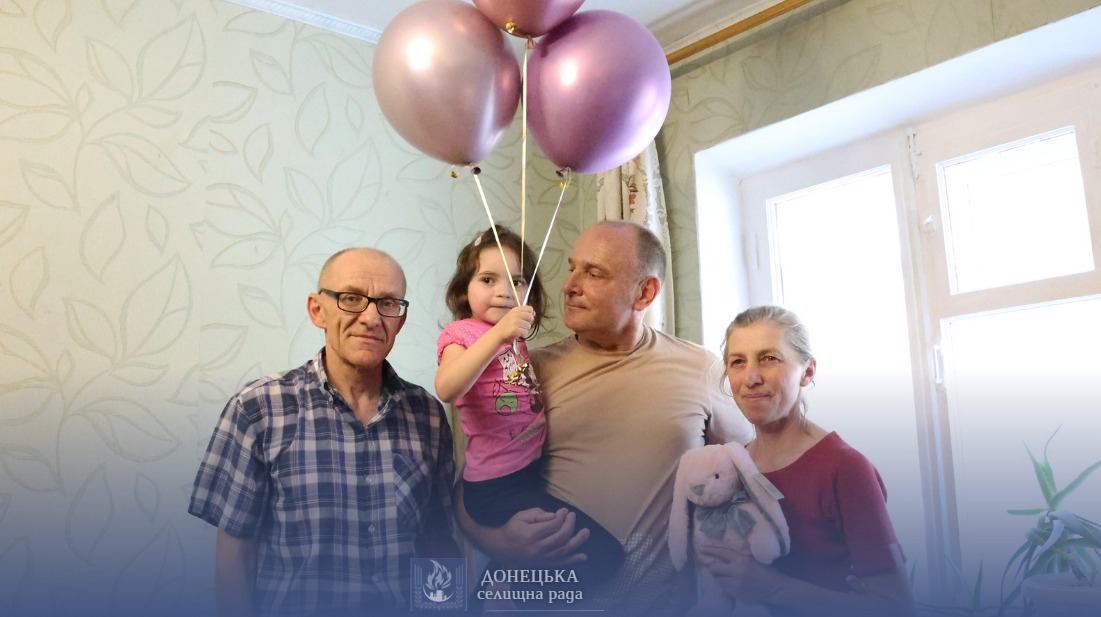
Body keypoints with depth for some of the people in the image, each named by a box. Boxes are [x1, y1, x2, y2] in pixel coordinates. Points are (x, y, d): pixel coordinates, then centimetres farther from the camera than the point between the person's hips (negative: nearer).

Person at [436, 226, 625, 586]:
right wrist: (498, 333, -35)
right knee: (603, 553, -15)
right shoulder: (462, 332, -7)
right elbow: (446, 390, -29)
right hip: (499, 485, -9)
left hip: (532, 473, 9)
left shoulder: (518, 340, 18)